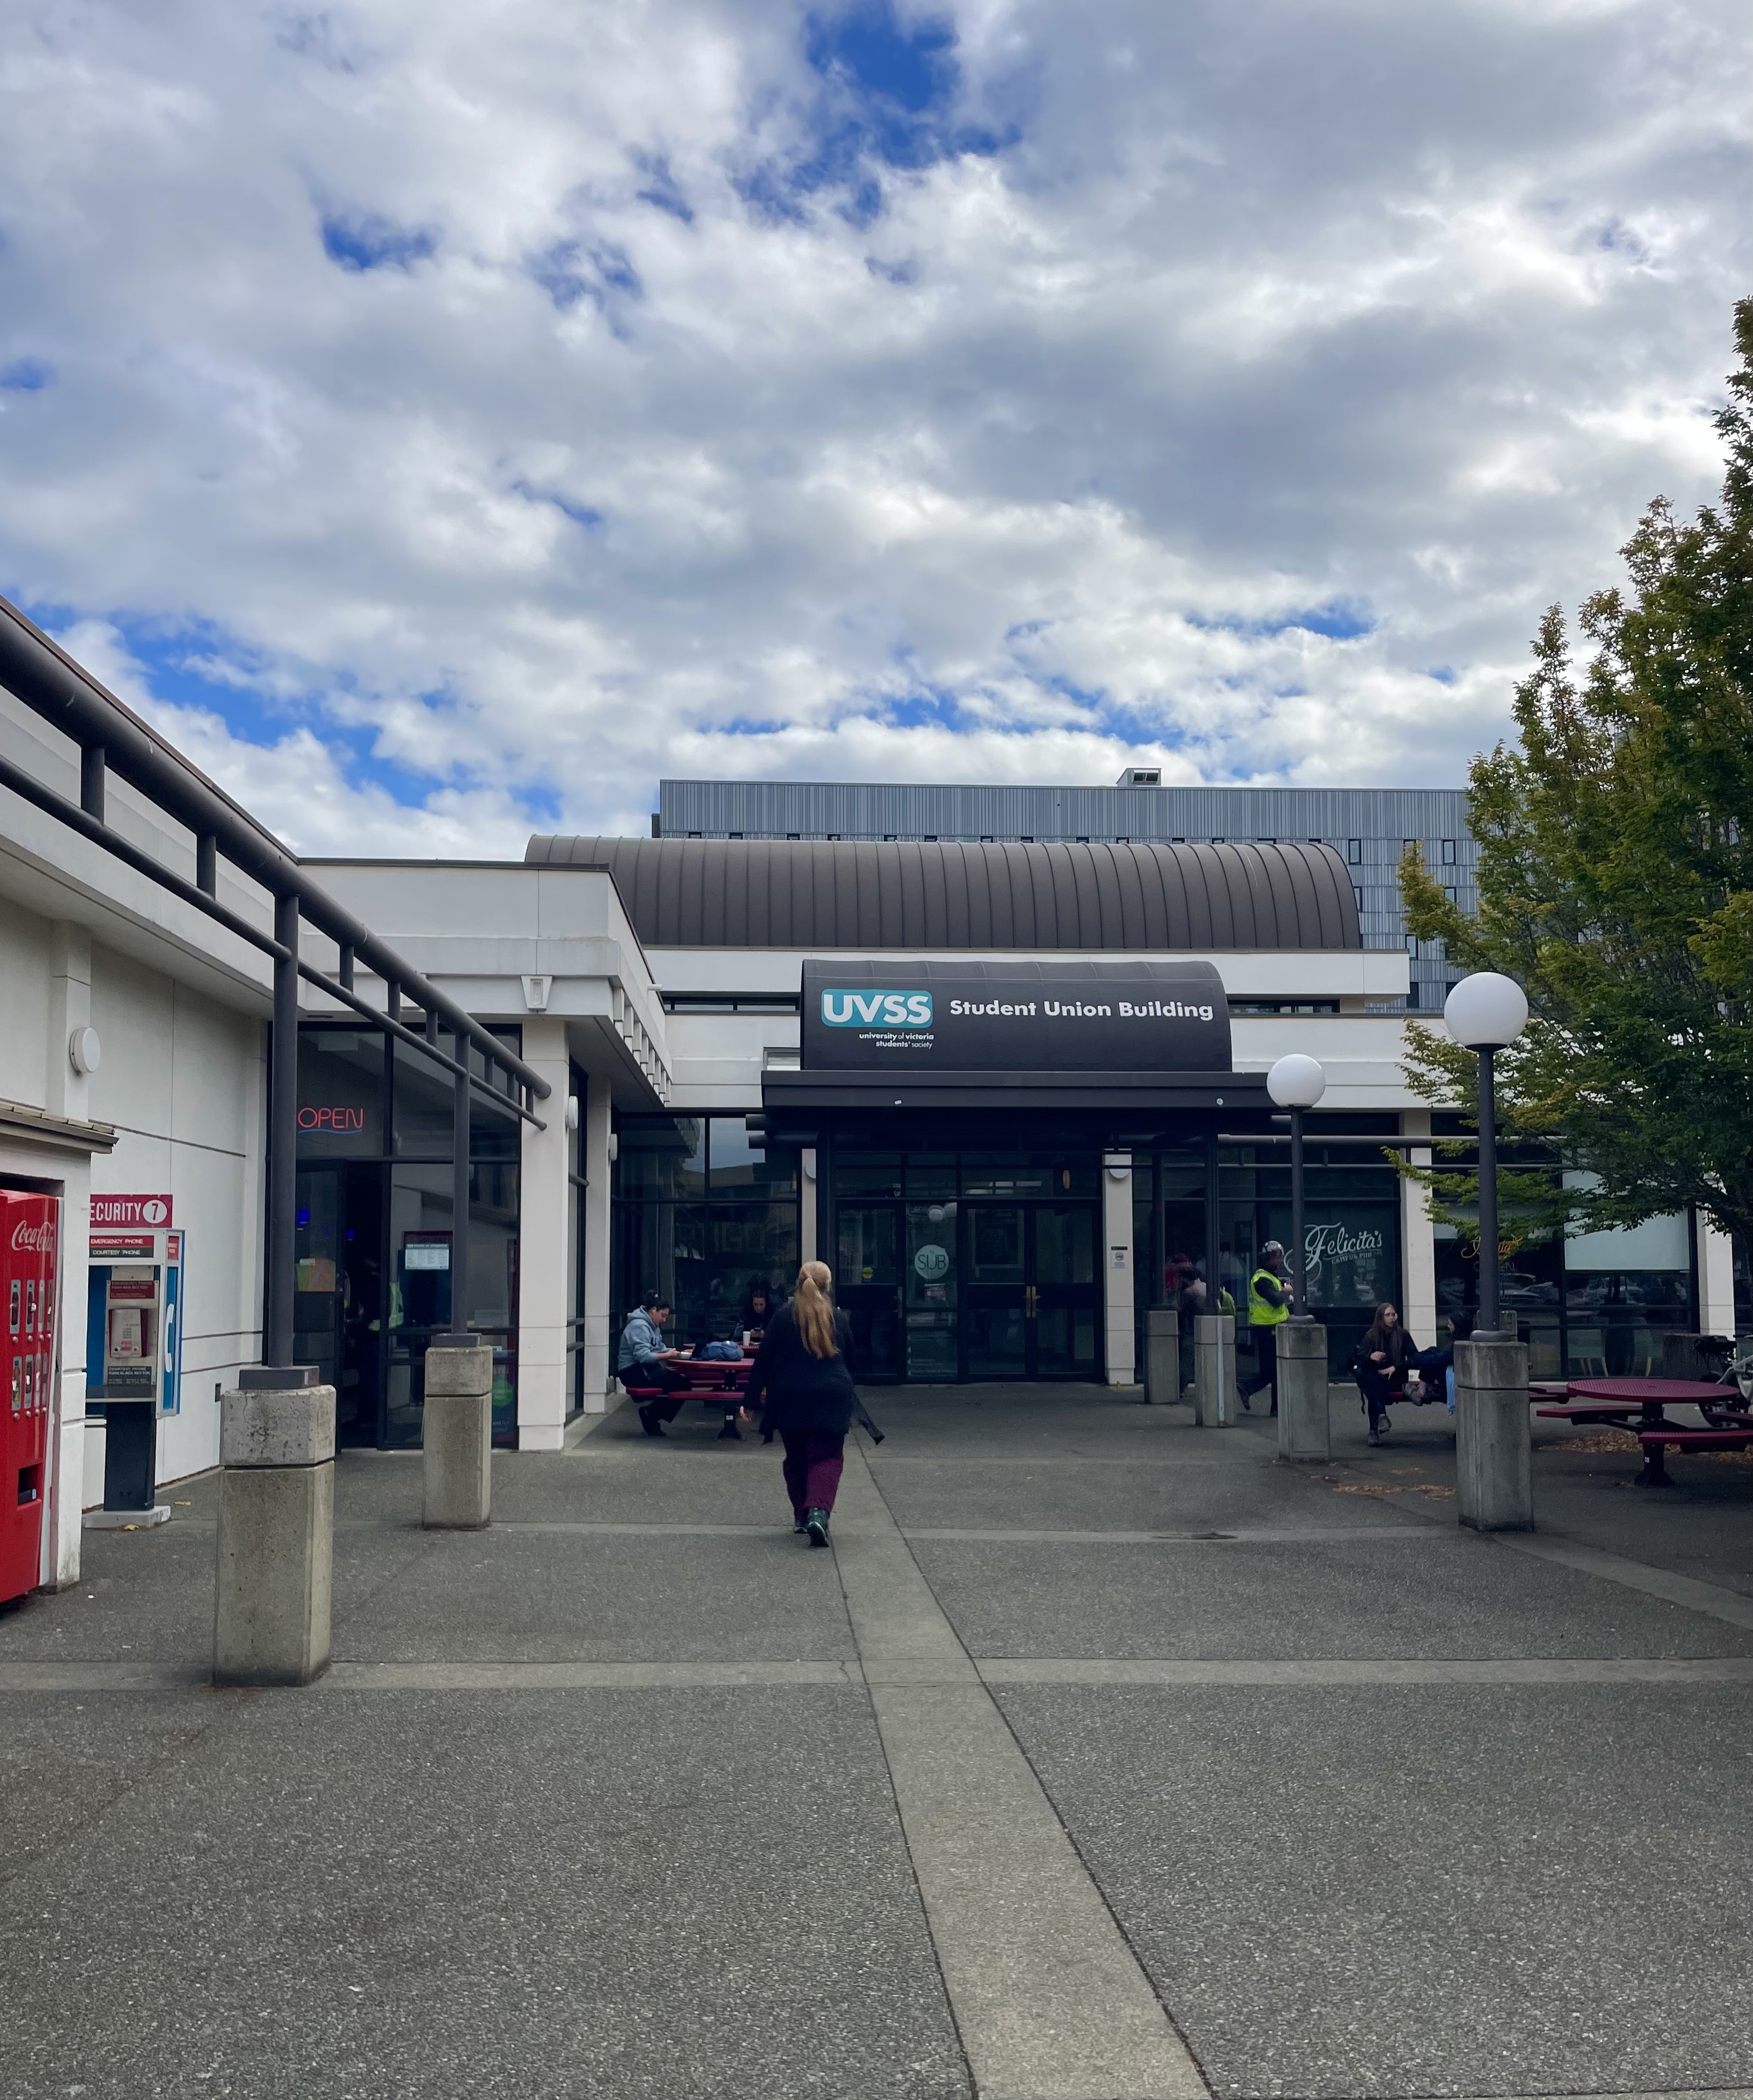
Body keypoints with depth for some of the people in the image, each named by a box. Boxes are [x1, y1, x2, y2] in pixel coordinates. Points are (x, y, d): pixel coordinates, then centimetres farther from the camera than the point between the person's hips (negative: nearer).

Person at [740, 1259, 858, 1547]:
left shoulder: (783, 1316, -2)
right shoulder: (839, 1319, 3)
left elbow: (763, 1360, -2)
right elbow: (851, 1361, 14)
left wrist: (751, 1400, 3)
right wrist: (847, 1401, 30)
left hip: (789, 1399, 1)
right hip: (832, 1399, -1)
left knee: (796, 1458, 16)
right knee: (827, 1456, -1)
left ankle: (801, 1515, 18)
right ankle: (818, 1511, -23)